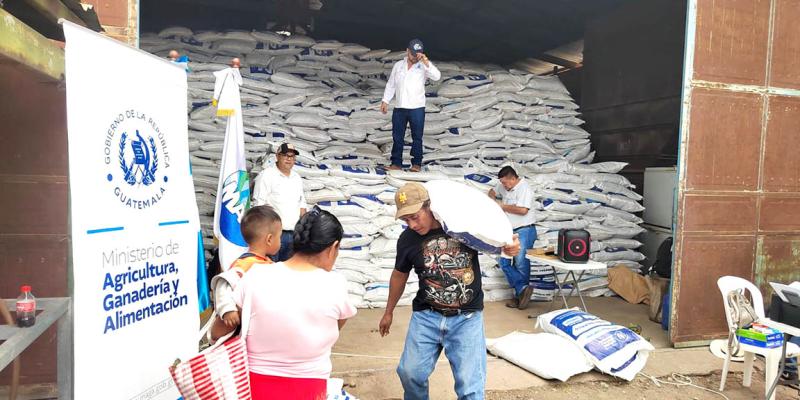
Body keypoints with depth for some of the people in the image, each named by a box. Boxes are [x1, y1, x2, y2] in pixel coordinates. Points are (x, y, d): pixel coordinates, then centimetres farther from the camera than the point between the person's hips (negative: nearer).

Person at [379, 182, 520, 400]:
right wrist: (389, 311, 22)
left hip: (467, 317, -2)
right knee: (410, 372, 3)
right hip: (426, 316, 2)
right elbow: (400, 275, 13)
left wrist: (510, 245, -17)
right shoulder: (407, 239, -3)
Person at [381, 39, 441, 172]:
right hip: (399, 108, 3)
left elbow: (436, 76, -18)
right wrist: (385, 101, 7)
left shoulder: (423, 66, 0)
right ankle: (396, 163, 12)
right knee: (397, 137, 5)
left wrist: (425, 61, -23)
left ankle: (416, 163, 9)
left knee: (417, 137, 2)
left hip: (417, 108, -3)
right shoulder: (398, 65, 10)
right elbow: (390, 84, 14)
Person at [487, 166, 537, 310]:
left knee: (521, 264, -4)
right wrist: (493, 199, 5)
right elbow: (492, 191, 28)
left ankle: (521, 294, 7)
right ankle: (523, 289, -6)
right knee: (504, 263, 0)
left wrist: (503, 206, -15)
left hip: (524, 231, -8)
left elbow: (522, 210, -27)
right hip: (509, 231, 9)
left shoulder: (524, 188, -16)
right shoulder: (504, 185, 9)